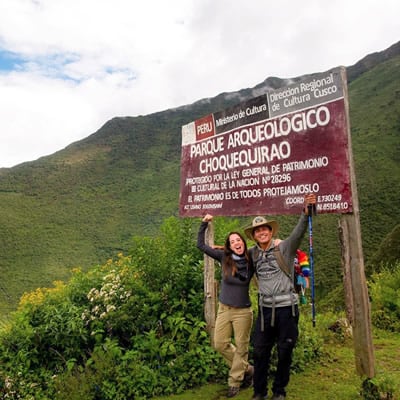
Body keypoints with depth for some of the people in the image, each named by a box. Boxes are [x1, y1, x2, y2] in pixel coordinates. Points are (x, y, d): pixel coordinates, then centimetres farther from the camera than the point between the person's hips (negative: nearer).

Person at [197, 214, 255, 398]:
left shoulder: (251, 261, -8)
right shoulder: (224, 257, -7)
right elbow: (201, 245, -7)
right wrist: (204, 223, -11)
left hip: (243, 310, -2)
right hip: (224, 309, 2)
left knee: (241, 347, 7)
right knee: (220, 344, 7)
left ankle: (234, 382, 27)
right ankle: (246, 369, 29)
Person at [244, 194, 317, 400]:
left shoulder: (284, 248, -7)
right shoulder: (253, 252, 6)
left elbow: (298, 233, -24)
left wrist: (306, 212, -39)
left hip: (286, 308, -3)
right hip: (265, 308, 3)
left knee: (284, 352, 11)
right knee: (260, 352, 9)